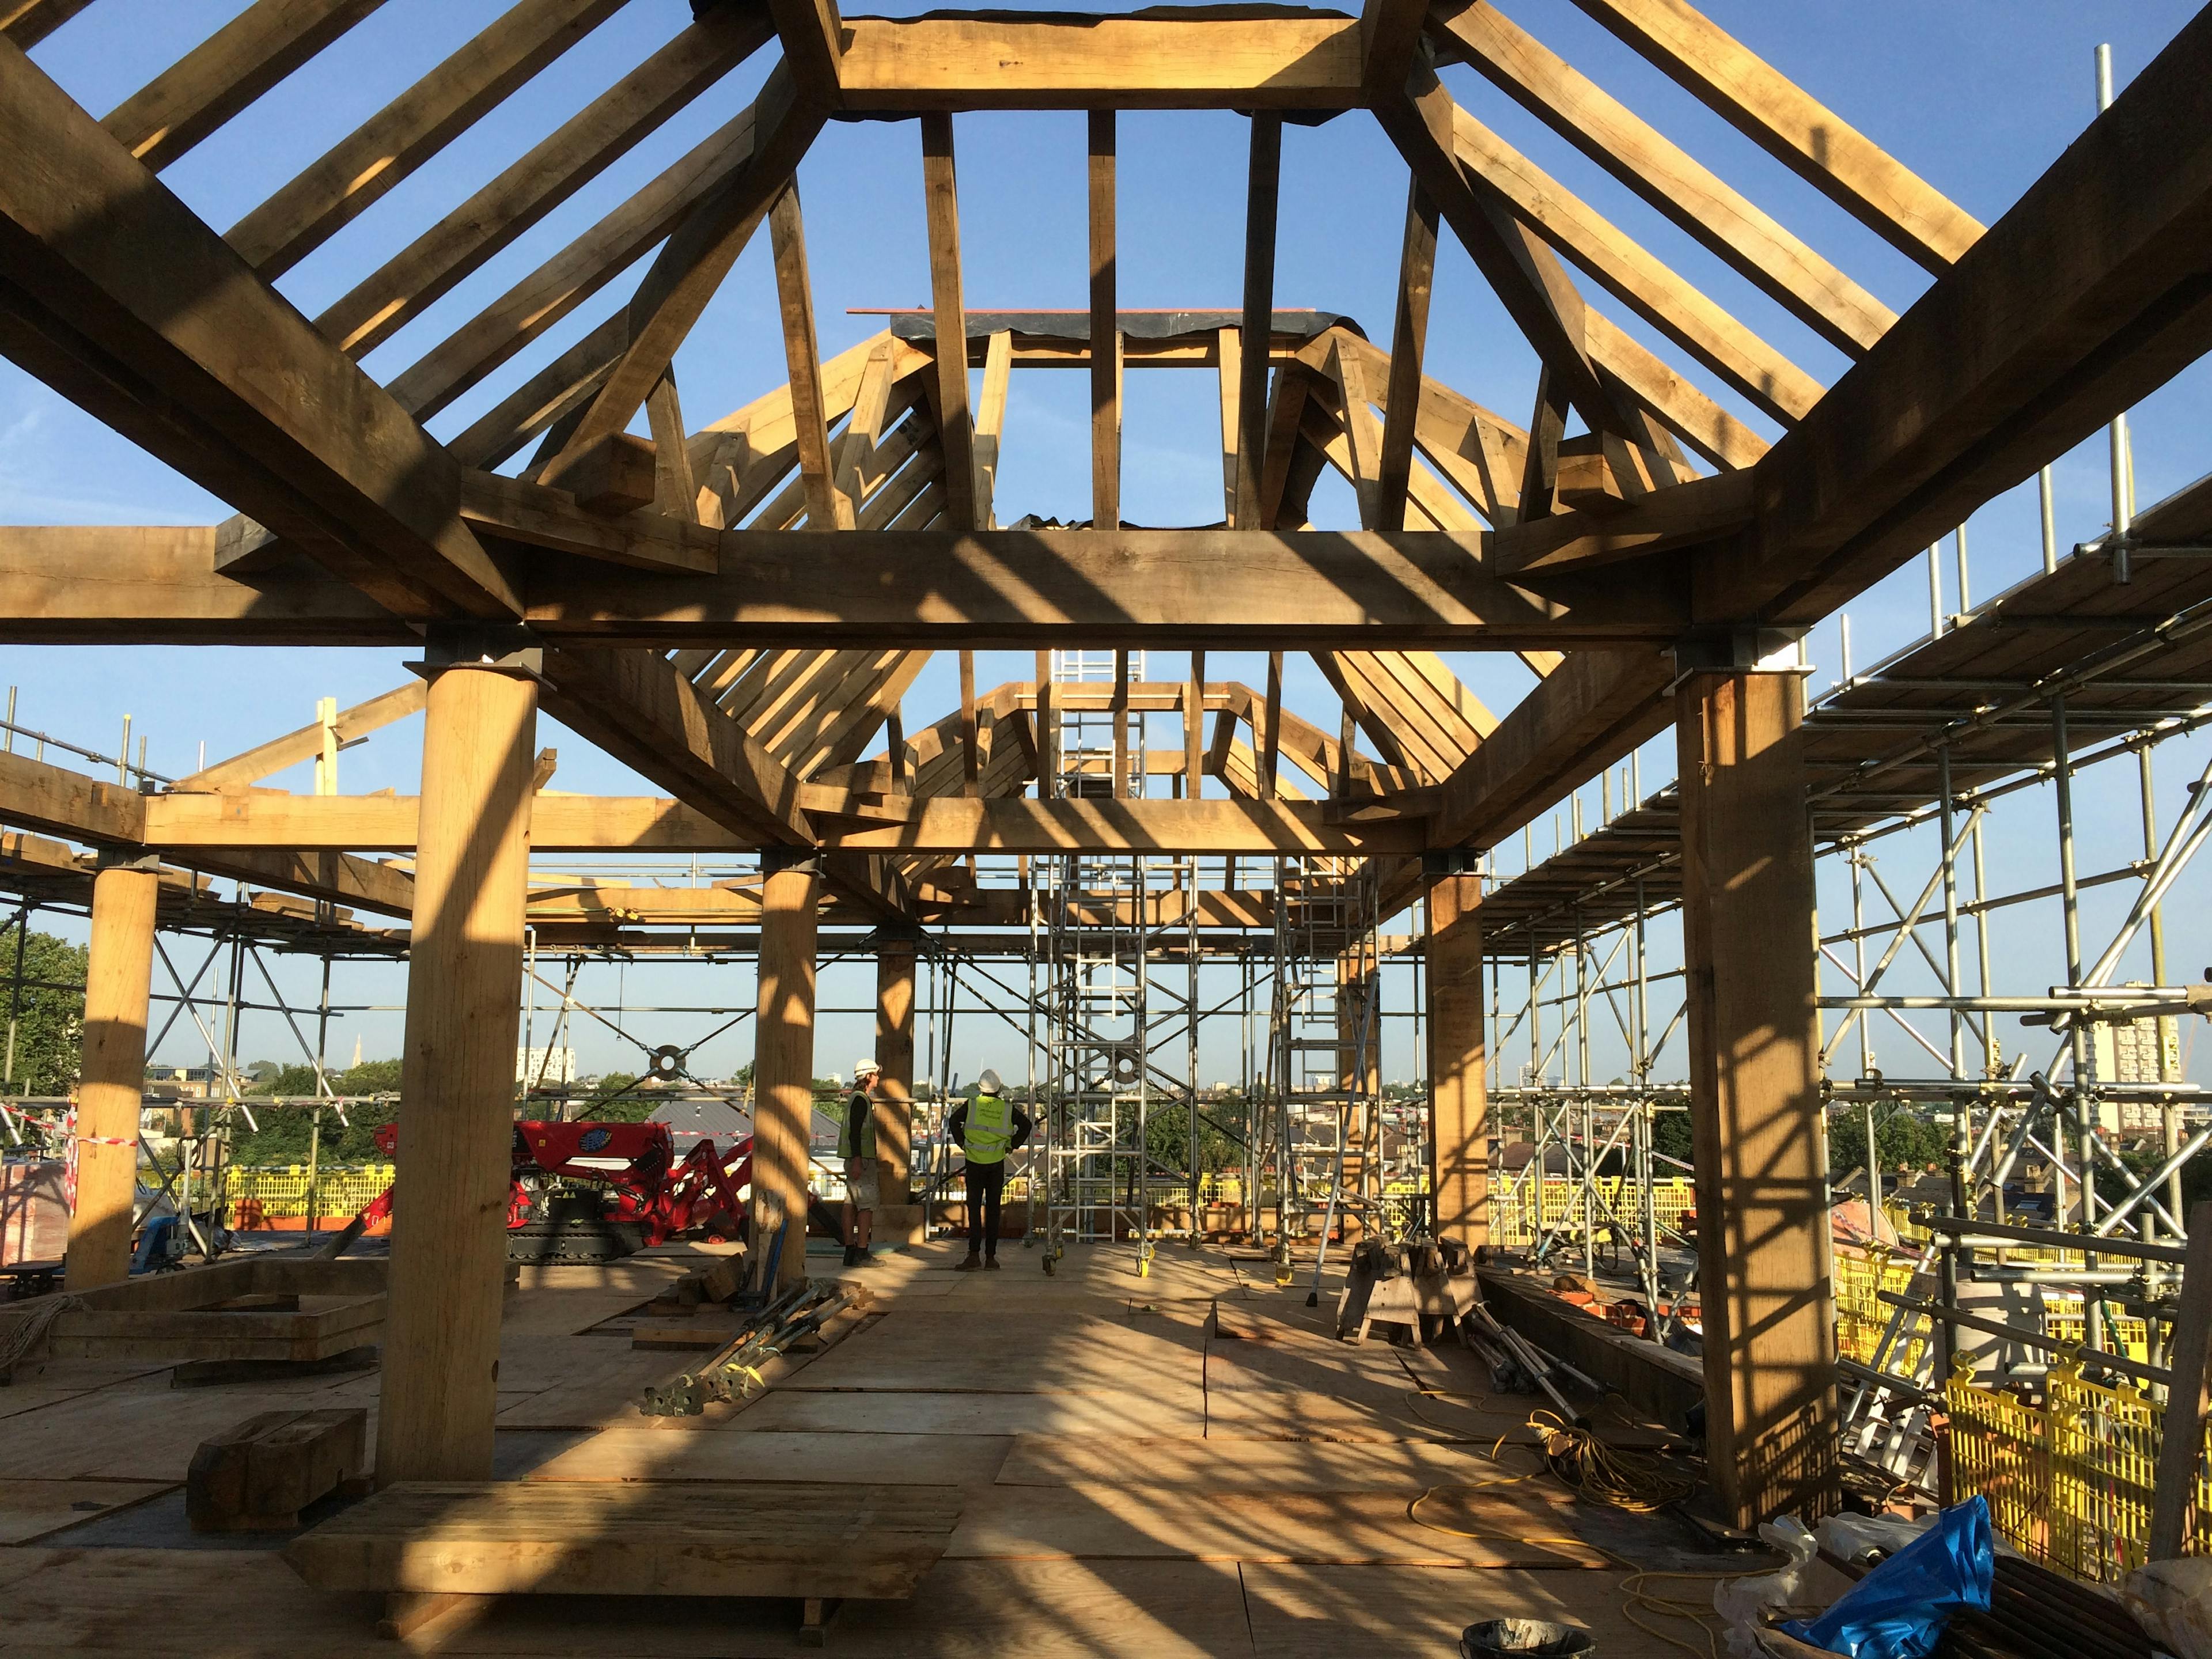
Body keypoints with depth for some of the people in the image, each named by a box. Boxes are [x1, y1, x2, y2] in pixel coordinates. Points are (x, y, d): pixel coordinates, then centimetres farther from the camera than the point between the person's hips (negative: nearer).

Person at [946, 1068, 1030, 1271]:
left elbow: (954, 1122, -7)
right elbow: (1026, 1125, -3)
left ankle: (974, 1255, -8)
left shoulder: (971, 1105, -1)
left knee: (974, 1208, 1)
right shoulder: (1007, 1108, 1)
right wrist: (1012, 1146, 5)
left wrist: (963, 1144, 1)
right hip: (997, 1164, 1)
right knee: (993, 1209, 7)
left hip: (974, 1163, -1)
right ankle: (991, 1257, 8)